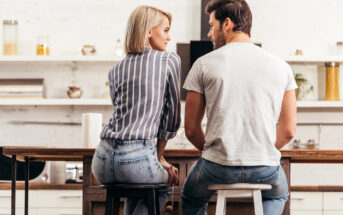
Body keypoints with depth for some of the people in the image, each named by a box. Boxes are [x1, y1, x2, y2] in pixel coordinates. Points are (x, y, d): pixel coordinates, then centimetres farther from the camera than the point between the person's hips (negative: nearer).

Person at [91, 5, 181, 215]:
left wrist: (157, 157, 19)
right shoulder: (170, 61, 3)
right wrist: (159, 155, 17)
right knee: (165, 184, 29)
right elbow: (172, 114, 6)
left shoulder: (116, 70, 17)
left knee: (136, 193, 37)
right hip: (136, 160, -5)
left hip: (103, 161, 5)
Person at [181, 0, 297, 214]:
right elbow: (288, 131, 5)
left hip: (218, 169, -1)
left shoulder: (204, 64, -1)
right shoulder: (281, 66, 4)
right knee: (279, 194, 37)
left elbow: (191, 129, 3)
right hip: (266, 171, 1)